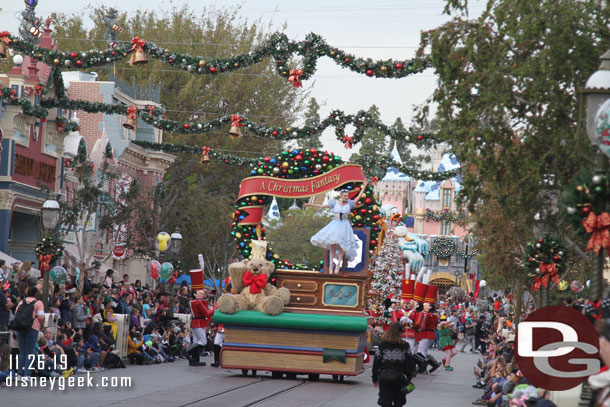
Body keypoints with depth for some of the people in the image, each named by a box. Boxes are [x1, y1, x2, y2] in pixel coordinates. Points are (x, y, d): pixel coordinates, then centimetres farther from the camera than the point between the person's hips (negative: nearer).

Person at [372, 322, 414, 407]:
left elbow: (376, 363, 1)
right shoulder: (405, 346, -5)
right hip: (399, 377, 0)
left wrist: (375, 378, 10)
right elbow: (409, 364, -2)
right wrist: (409, 378, 9)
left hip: (384, 377, 0)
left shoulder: (382, 345, -2)